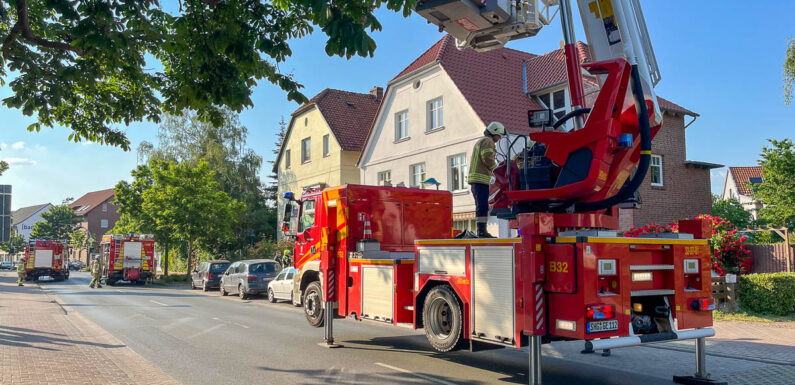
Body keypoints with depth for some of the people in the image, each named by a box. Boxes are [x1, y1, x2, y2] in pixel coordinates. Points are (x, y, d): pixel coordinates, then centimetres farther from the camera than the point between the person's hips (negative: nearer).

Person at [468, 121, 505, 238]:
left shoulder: (480, 141, 29)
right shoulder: (488, 141, -4)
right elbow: (487, 158, -16)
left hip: (475, 177, 10)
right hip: (481, 177, -10)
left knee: (481, 206, 10)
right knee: (482, 205, -13)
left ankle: (481, 232, 11)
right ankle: (482, 231, -17)